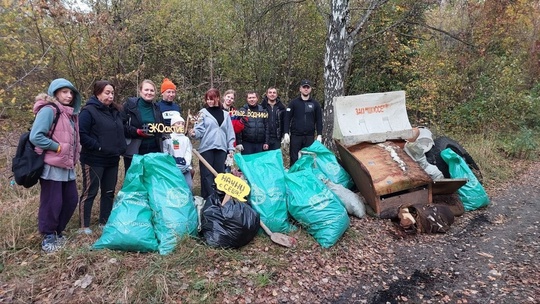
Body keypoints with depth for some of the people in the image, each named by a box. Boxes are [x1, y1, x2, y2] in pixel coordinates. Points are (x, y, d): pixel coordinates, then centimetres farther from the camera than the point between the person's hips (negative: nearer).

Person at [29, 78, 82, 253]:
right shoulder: (48, 110, -12)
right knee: (52, 203, 0)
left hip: (67, 166, 8)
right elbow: (35, 137, -20)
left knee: (71, 200, 13)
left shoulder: (71, 113, 14)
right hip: (52, 166, -8)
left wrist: (73, 155, 8)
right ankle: (48, 237, 17)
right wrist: (57, 147, -14)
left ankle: (58, 232, 30)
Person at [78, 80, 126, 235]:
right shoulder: (88, 111, -10)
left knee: (109, 192, 13)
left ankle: (105, 223, 26)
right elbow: (81, 134, -18)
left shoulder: (115, 111, 14)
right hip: (94, 160, -8)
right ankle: (84, 226, 9)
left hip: (112, 160, 8)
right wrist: (98, 147, -19)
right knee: (89, 192, -1)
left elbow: (120, 132, 23)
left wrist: (120, 148, 9)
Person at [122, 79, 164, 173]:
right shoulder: (130, 105, -1)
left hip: (154, 152, 4)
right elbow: (121, 126, -7)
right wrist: (136, 131, -18)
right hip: (133, 152, -3)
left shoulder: (156, 108, 12)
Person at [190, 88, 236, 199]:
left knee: (220, 174, 8)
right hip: (206, 148, -3)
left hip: (221, 148, 3)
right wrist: (194, 133, -25)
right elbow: (200, 130, -4)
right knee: (207, 175, -2)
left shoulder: (225, 114, 13)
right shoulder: (203, 112, 5)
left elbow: (230, 133, 12)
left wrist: (231, 148, 6)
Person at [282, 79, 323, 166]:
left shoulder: (315, 104, 9)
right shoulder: (293, 103, 4)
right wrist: (286, 133, -8)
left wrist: (319, 135, 1)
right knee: (294, 159, 2)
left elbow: (319, 120, 10)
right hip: (295, 136, -1)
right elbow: (287, 119, 1)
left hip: (310, 136, 1)